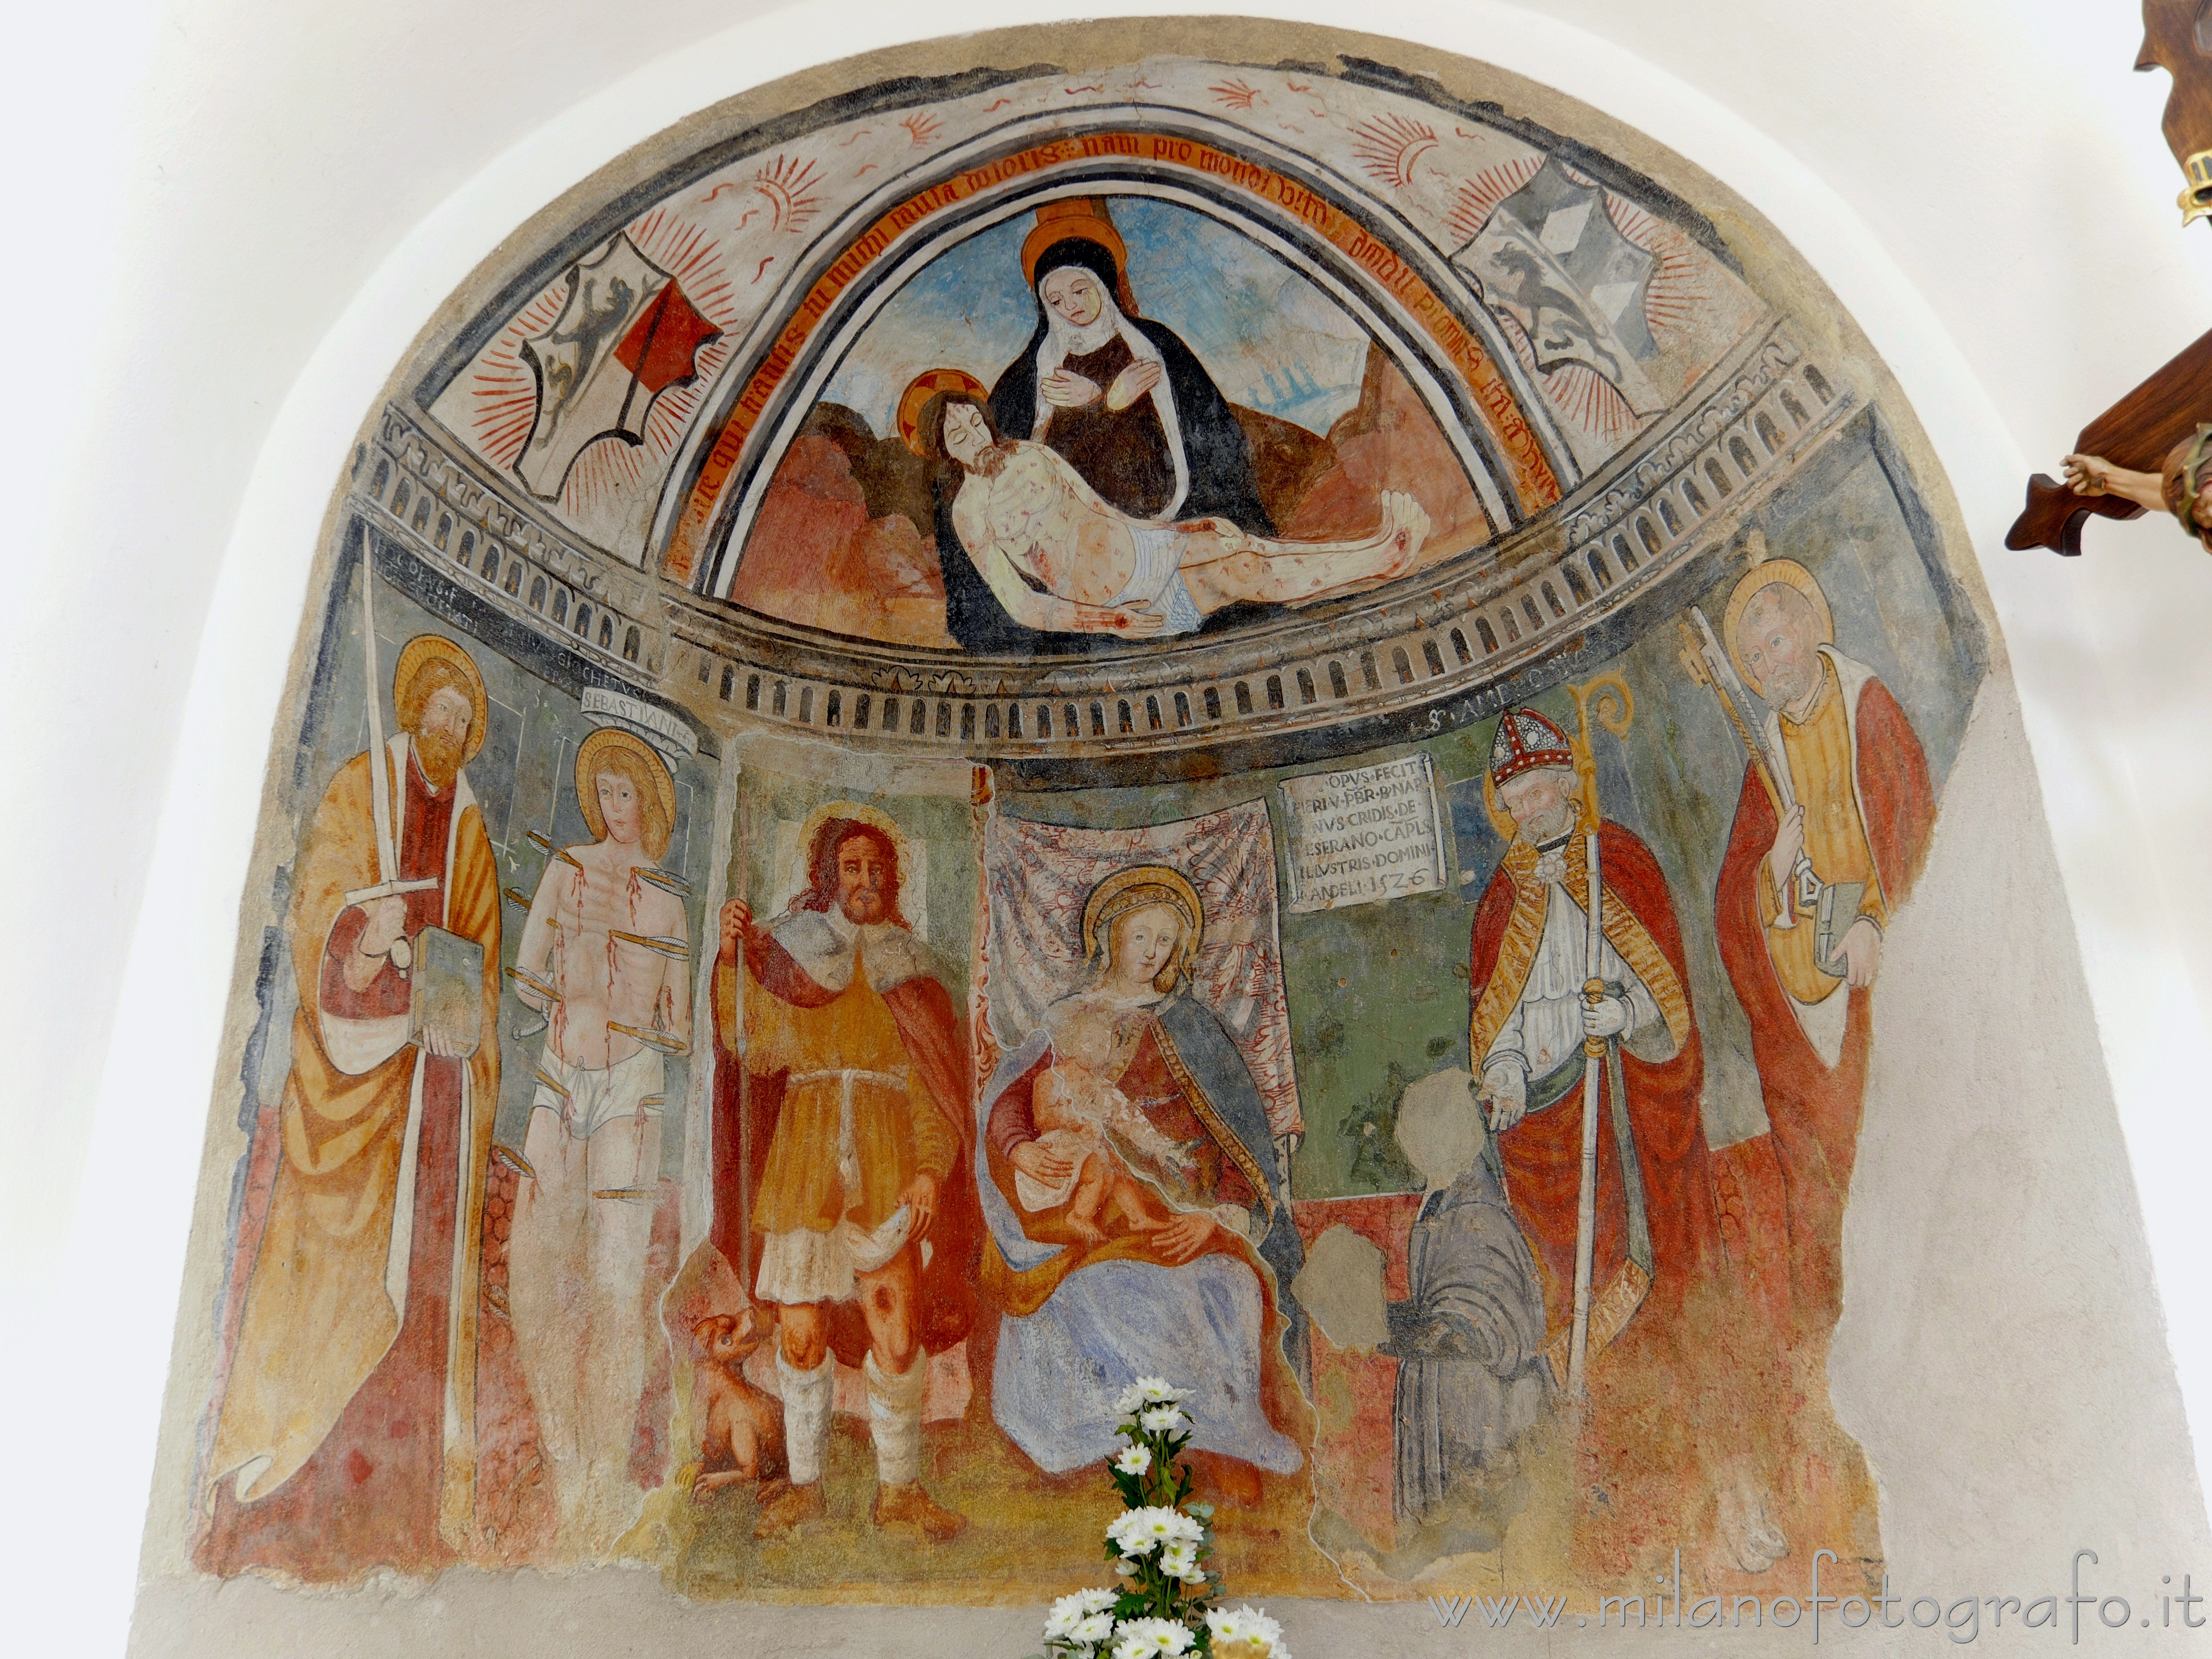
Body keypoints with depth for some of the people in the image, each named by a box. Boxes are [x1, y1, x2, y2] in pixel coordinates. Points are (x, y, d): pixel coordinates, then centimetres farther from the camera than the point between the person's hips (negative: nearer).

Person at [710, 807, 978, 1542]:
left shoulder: (913, 968, 13)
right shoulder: (791, 951, 13)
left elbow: (935, 1085, 7)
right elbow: (754, 1049, 1)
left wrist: (931, 1168, -7)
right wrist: (734, 959, -10)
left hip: (887, 1160, 0)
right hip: (802, 1155, 1)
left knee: (897, 1327, -7)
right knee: (801, 1330, 2)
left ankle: (899, 1489, 8)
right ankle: (803, 1485, 18)